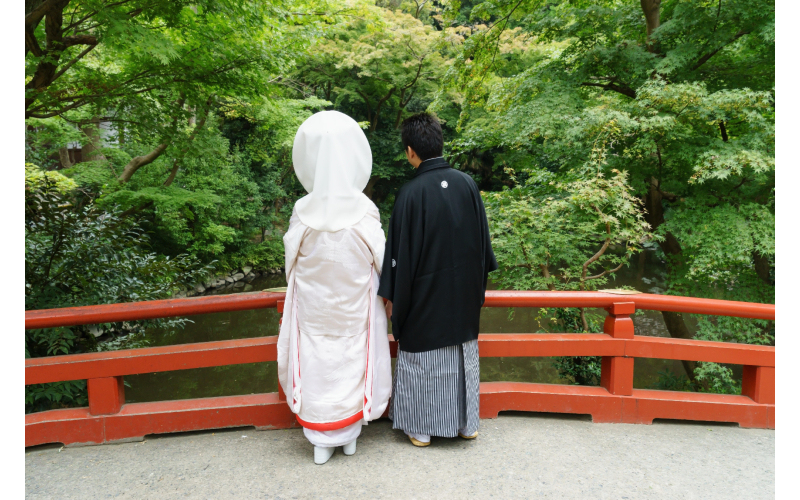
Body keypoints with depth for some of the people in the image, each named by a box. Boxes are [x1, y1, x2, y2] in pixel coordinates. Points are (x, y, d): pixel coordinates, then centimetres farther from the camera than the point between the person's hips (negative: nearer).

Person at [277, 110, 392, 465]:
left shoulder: (303, 212, -15)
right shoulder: (364, 211, -17)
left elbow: (291, 263, -3)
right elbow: (381, 261, -9)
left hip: (313, 307, 0)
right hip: (354, 306, 0)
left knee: (317, 367, 14)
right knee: (352, 363, 17)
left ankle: (322, 442, 28)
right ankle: (350, 435, 34)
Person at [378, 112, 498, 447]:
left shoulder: (411, 193, -18)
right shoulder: (466, 183, -5)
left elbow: (401, 250, -14)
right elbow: (482, 238, 4)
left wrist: (391, 296, -3)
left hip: (424, 294, -4)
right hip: (464, 292, 5)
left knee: (422, 359, 12)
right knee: (463, 355, 18)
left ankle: (421, 428, 26)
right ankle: (466, 423, 32)